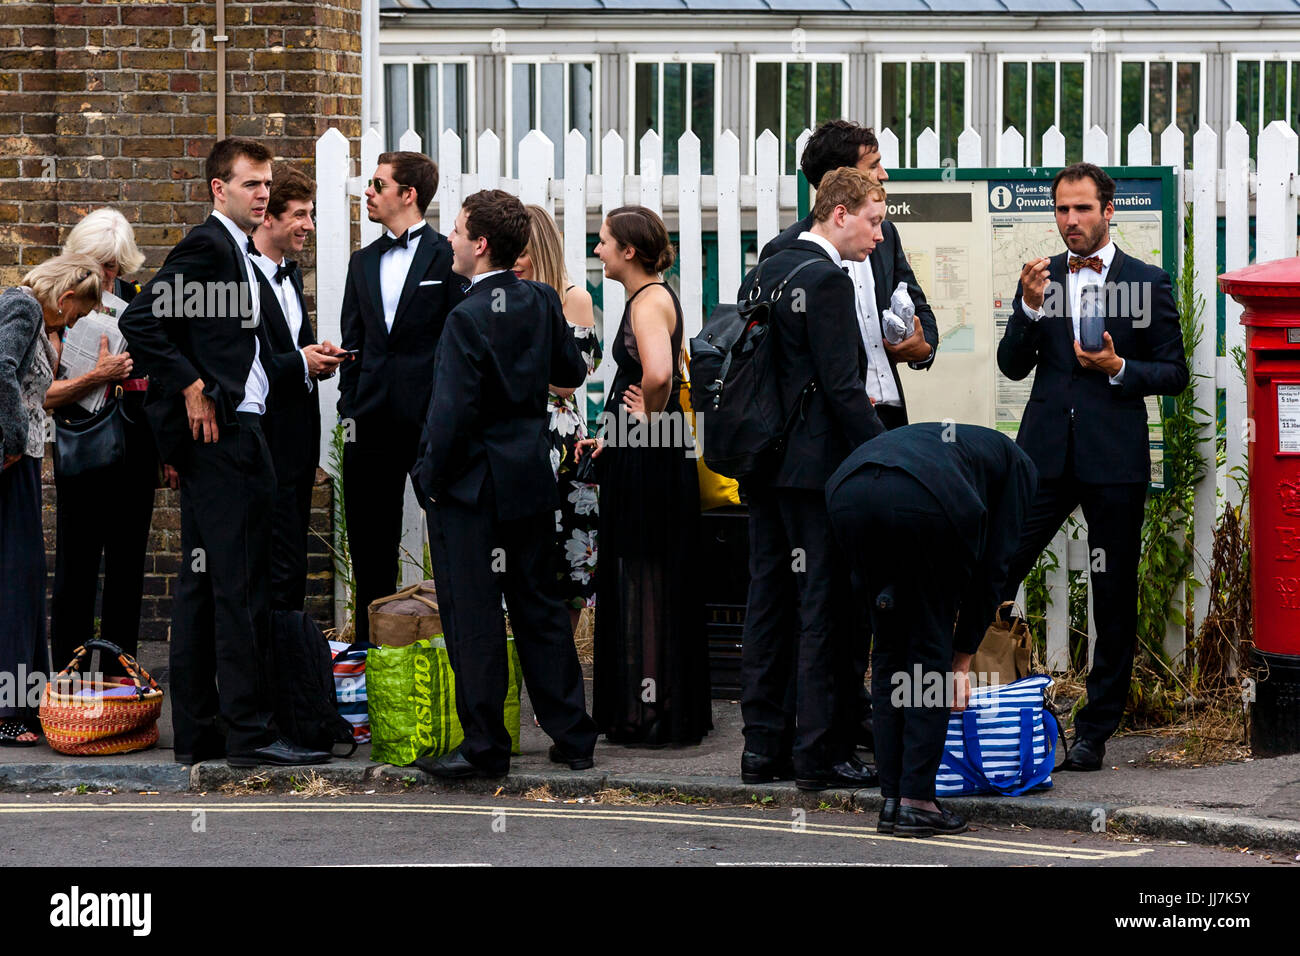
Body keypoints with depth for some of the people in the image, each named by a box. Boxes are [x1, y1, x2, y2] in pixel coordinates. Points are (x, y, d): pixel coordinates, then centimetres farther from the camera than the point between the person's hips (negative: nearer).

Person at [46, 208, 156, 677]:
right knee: (77, 568, -4)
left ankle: (119, 673, 15)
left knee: (128, 566, 8)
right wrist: (97, 377, -26)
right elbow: (46, 395, -12)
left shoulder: (135, 300, 9)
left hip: (136, 452, 5)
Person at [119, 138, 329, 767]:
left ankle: (197, 731, 14)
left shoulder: (238, 252, 20)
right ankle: (250, 731, -9)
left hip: (216, 431, 11)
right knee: (241, 585, -10)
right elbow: (139, 321, -19)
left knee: (203, 583, 10)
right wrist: (191, 389, -18)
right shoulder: (207, 246, -10)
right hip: (222, 432, -11)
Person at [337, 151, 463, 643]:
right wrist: (349, 407, 7)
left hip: (430, 416, -6)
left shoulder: (448, 256, -3)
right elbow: (353, 342, 17)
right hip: (373, 418, 6)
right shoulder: (363, 262, 16)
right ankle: (369, 646, 15)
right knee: (370, 544, 8)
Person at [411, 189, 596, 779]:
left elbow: (452, 413, -20)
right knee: (539, 606, 16)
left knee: (473, 618, 1)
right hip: (533, 479, 7)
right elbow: (573, 372, 15)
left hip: (474, 487, -7)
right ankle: (573, 736, 20)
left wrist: (433, 479, -8)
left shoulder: (468, 318, -19)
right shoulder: (541, 302, 1)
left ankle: (484, 747, 5)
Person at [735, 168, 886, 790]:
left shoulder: (763, 274, 12)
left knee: (768, 600, 11)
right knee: (825, 605, -4)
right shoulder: (828, 280, -14)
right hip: (817, 464, -9)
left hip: (764, 465, 9)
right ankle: (820, 752, -3)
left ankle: (762, 746, 15)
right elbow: (842, 385, -18)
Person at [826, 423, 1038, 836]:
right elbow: (994, 565, 22)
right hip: (927, 505, -5)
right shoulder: (1016, 464, 31)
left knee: (888, 648, 20)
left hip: (848, 492, 5)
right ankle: (917, 801, 10)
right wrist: (964, 655, 27)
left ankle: (891, 801, 20)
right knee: (931, 649, 13)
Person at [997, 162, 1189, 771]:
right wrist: (1031, 308, -9)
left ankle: (1095, 732, 10)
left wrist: (1119, 369, -13)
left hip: (1114, 461, -2)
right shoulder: (1042, 277, 11)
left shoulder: (1148, 283, 3)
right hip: (1045, 454, 2)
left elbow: (1175, 373, 5)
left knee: (1114, 601, 2)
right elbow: (1012, 367, 7)